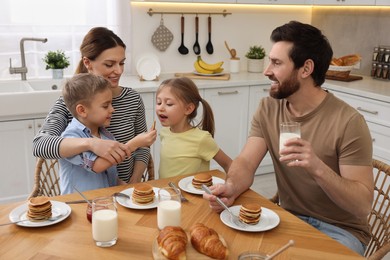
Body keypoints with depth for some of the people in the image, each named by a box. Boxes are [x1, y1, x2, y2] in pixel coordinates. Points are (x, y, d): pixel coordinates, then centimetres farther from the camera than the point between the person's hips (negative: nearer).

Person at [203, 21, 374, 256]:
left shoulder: (348, 122, -20)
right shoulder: (268, 109, -2)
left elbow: (363, 206, -20)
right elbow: (246, 163, -9)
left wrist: (318, 168, -37)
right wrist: (231, 187, -33)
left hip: (340, 229, -4)